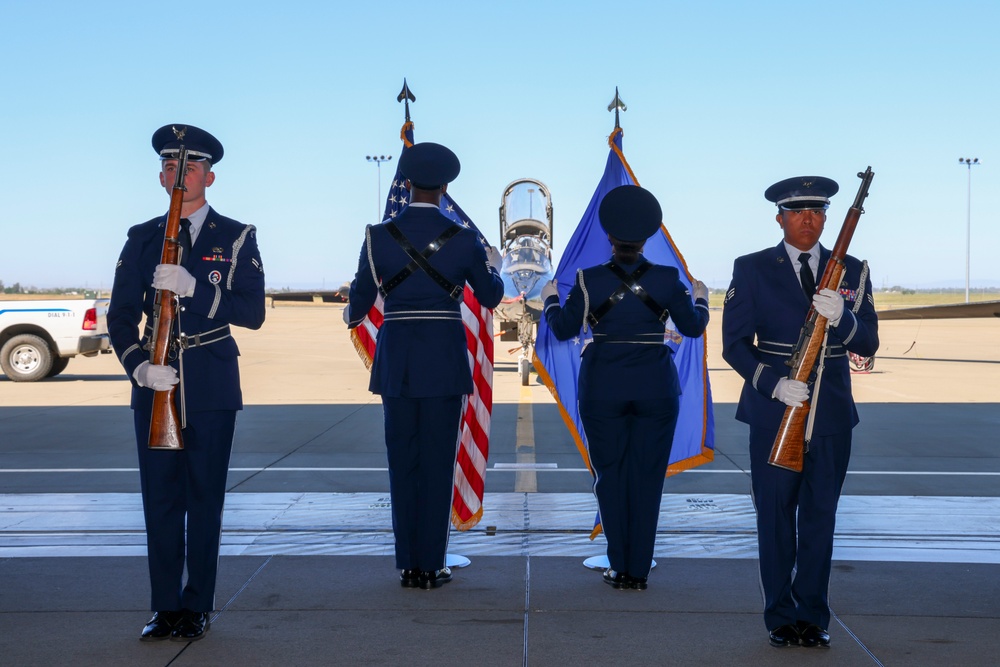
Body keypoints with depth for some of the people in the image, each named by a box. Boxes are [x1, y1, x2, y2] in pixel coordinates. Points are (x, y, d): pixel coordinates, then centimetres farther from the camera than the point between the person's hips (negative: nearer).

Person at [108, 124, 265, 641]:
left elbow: (252, 312, -7)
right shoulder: (142, 239, 12)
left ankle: (197, 607, 11)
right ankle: (165, 607, 13)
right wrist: (138, 365, -12)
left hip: (211, 385, -2)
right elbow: (121, 316, 6)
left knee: (205, 500, 2)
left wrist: (192, 287, -20)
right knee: (160, 498, 4)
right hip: (155, 384, 2)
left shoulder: (236, 238, 4)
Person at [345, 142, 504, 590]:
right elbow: (491, 297, 9)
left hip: (396, 362, 1)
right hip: (446, 361, -1)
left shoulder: (378, 236, -2)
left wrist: (352, 318, 28)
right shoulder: (464, 239, -3)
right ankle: (432, 566, 6)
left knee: (402, 460, 8)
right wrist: (492, 266, 30)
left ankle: (408, 565, 11)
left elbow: (361, 299, 4)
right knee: (439, 462, 4)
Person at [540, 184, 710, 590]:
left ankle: (619, 567, 10)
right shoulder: (667, 279, -4)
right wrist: (700, 300, 27)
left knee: (610, 475, 9)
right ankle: (639, 570, 8)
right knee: (646, 477, 6)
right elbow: (692, 327, 7)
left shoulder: (589, 280, -6)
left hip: (602, 390, 0)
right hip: (656, 390, 1)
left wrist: (550, 300, 21)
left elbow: (563, 329, 2)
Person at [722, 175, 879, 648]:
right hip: (774, 412, -2)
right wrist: (774, 384, -17)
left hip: (832, 415, 2)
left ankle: (813, 617, 17)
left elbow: (868, 344, 2)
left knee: (820, 517, 7)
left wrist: (840, 317, -19)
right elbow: (735, 343, -3)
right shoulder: (752, 270, 2)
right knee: (775, 517, 3)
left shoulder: (851, 271, 8)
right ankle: (780, 617, 14)